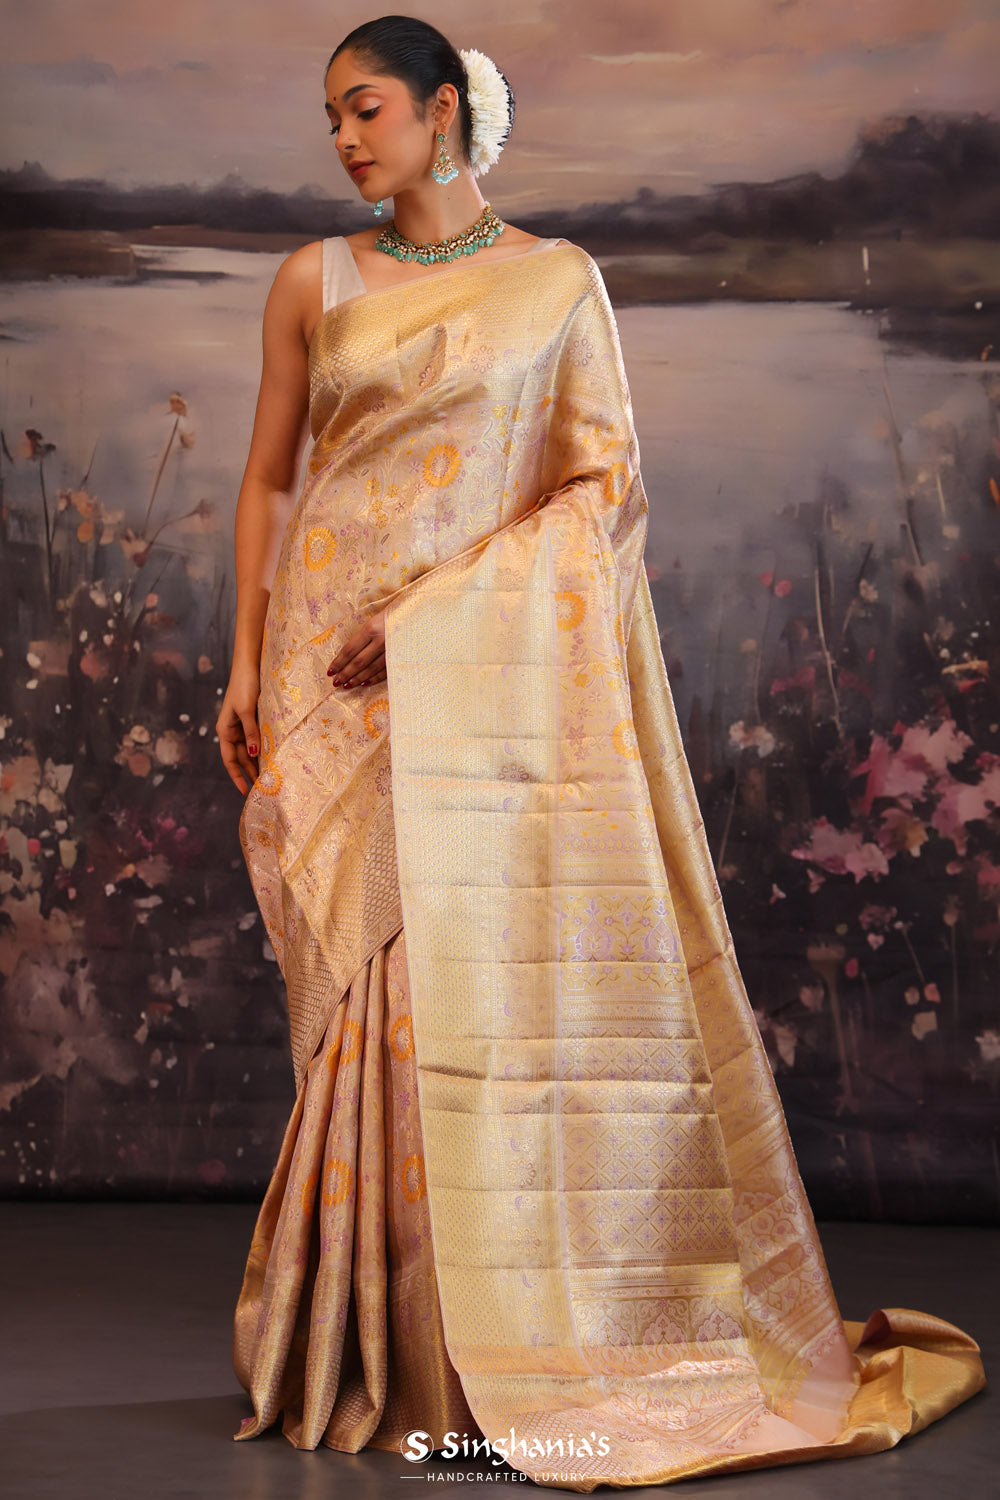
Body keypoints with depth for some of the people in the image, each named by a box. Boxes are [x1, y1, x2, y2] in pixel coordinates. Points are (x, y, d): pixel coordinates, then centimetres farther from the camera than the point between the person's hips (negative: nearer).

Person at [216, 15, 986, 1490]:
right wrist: (246, 663, 3)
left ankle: (517, 1340, 4)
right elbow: (269, 479, 13)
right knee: (380, 986, -1)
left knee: (494, 971, -7)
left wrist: (431, 613, -10)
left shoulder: (557, 279, 4)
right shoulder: (315, 281, 11)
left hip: (491, 668, -1)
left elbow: (606, 482, -1)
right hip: (336, 676, 2)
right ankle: (388, 1351, 8)